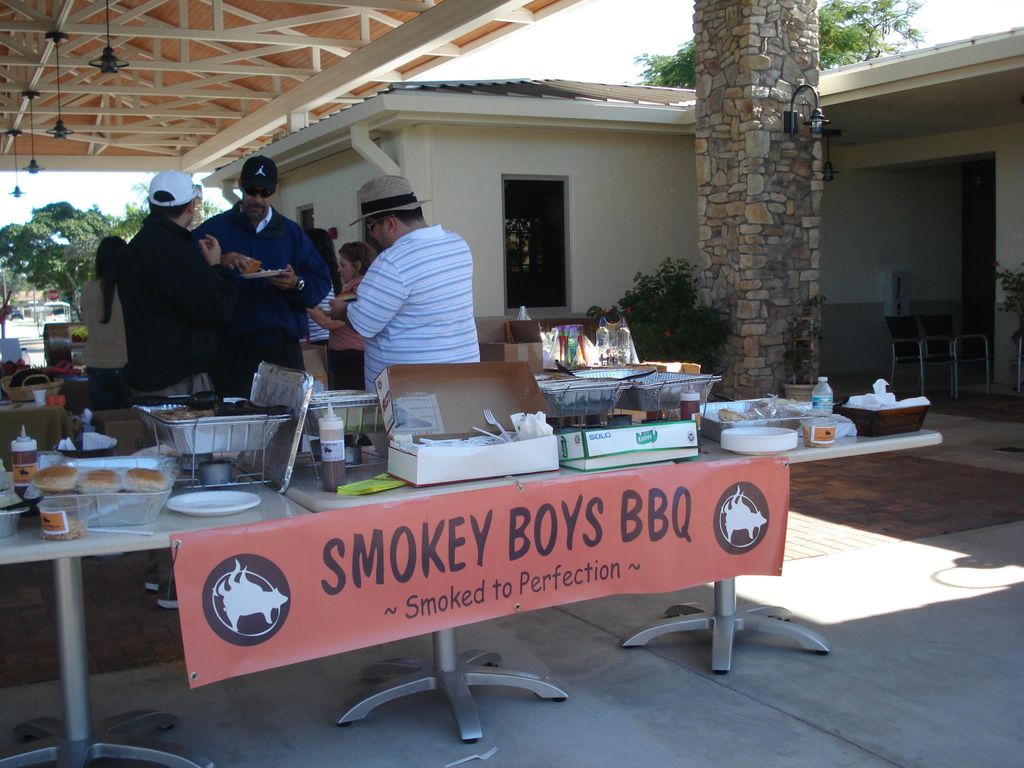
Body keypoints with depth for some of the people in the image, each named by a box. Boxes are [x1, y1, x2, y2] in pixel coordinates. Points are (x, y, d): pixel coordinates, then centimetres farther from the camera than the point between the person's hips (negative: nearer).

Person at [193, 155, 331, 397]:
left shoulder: (291, 232, 14)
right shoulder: (213, 229, 8)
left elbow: (322, 283, 7)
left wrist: (297, 284, -13)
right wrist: (218, 263, -20)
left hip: (283, 349, 2)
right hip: (231, 349, -2)